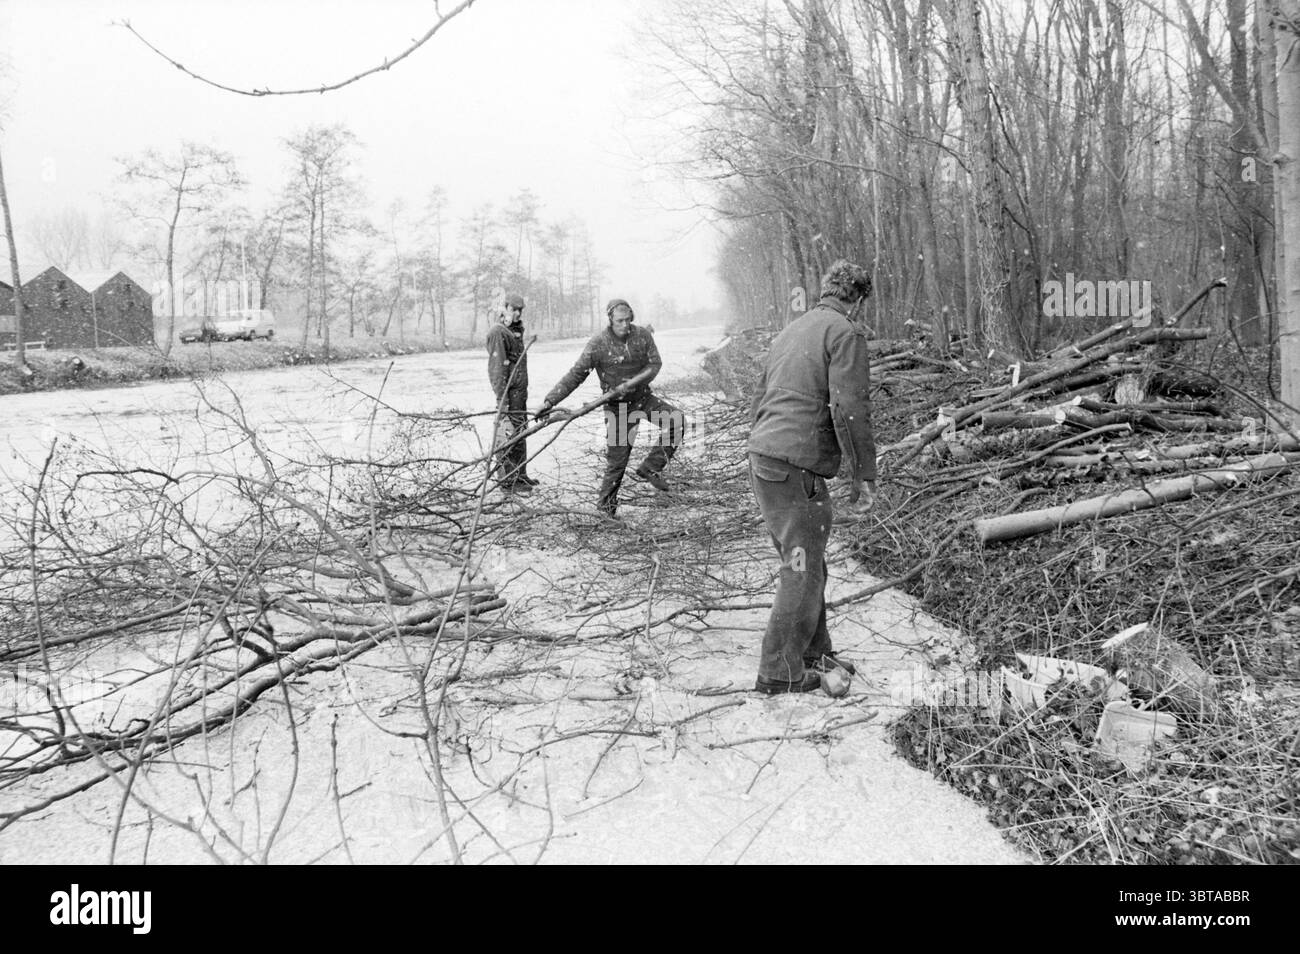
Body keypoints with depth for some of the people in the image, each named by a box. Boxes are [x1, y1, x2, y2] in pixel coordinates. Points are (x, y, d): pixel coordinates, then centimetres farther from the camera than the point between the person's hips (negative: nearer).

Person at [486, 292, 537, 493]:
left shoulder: (516, 331, 17)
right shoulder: (498, 332, -12)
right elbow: (497, 368, -18)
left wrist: (523, 392, 17)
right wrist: (502, 398, -22)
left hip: (520, 391, 10)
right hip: (509, 391, -10)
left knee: (520, 433, 16)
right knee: (507, 435, -6)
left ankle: (520, 475, 25)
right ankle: (507, 481, -2)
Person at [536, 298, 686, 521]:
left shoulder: (643, 335, -7)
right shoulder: (598, 343, -16)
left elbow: (654, 364, -8)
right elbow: (576, 374, -14)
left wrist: (631, 383, -24)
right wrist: (550, 401, -19)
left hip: (643, 397, 3)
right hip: (618, 406, -3)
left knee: (676, 421, -18)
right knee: (617, 457, -2)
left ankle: (650, 469, -5)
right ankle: (606, 504, 17)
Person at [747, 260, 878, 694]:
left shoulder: (791, 331, 21)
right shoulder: (845, 333, -5)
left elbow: (759, 400, 24)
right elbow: (849, 409, -15)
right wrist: (863, 475, -10)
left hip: (761, 457, 9)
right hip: (796, 467, -9)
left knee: (804, 564, 18)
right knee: (802, 571, -1)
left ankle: (814, 653, 28)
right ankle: (780, 671, 5)